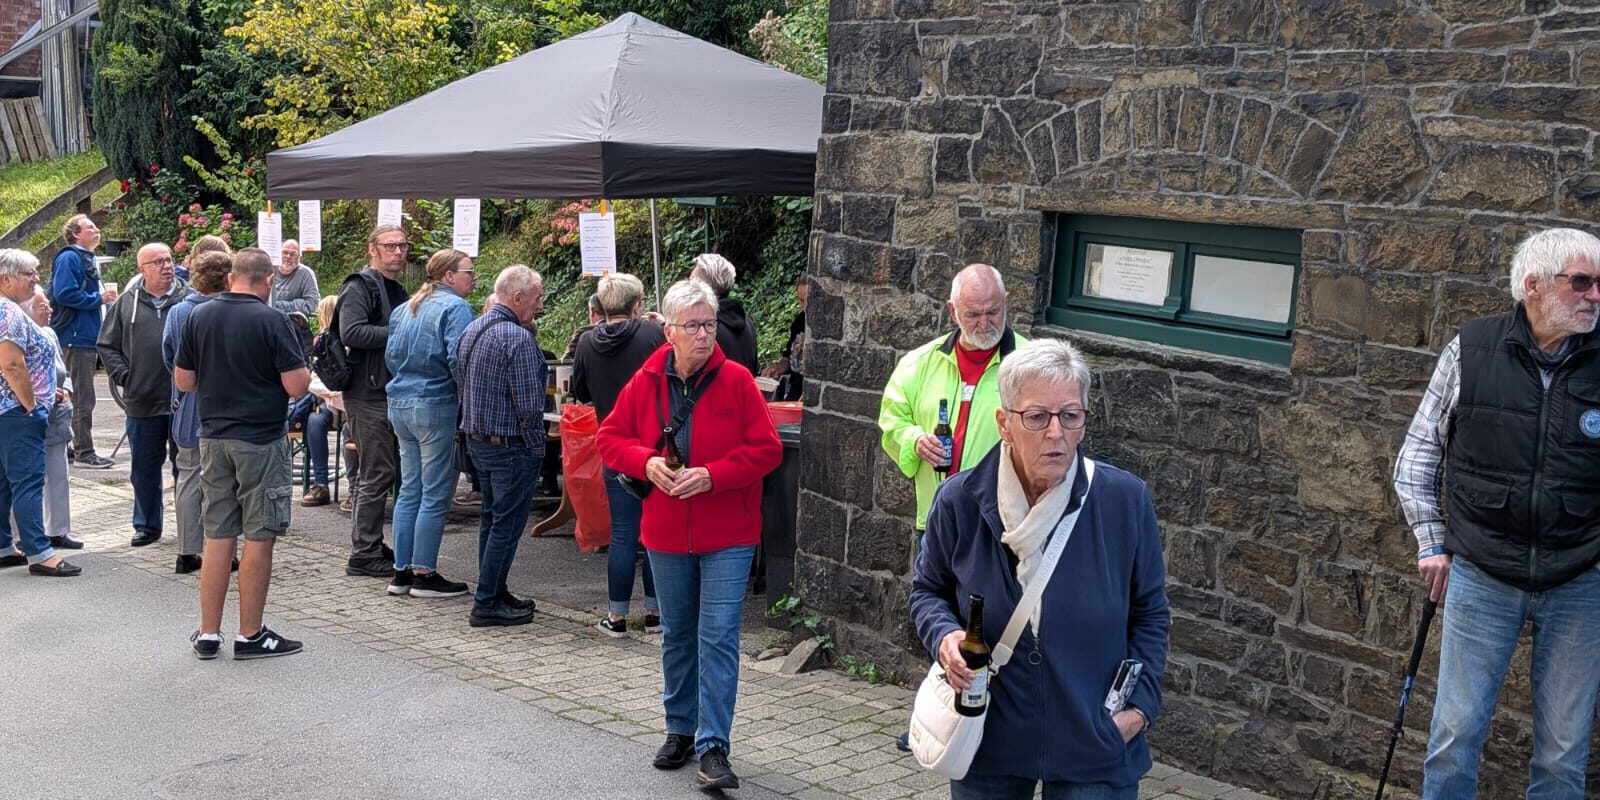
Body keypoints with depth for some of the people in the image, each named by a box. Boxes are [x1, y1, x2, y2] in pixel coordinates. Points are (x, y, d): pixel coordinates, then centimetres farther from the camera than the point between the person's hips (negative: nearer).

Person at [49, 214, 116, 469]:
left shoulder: (87, 259, 19)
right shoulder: (69, 258, -12)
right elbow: (64, 293, -22)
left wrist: (103, 297, 10)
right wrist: (98, 299, -16)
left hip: (88, 337, 10)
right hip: (76, 338, -10)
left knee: (83, 397, 15)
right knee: (82, 398, -7)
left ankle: (76, 448, 22)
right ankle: (83, 452, -3)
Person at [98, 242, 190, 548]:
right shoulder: (127, 303, 7)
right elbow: (107, 345, 12)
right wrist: (123, 376, 1)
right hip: (142, 403, 2)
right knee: (144, 469, 11)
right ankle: (146, 525, 24)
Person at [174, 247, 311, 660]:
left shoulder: (199, 318, 3)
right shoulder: (272, 320, -12)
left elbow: (183, 381, 9)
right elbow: (297, 386, -15)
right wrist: (301, 368, 6)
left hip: (213, 437, 5)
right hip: (261, 440, -5)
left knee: (218, 536, 12)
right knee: (258, 537, 3)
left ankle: (208, 634, 16)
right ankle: (250, 636, 9)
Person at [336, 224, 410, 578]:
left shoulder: (397, 291, 20)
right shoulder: (360, 287, -9)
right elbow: (351, 333, -22)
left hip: (391, 393, 10)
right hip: (369, 393, -10)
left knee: (378, 472, 15)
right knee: (377, 474, -7)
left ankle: (371, 545, 23)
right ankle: (364, 553, -1)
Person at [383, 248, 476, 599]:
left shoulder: (405, 308, 15)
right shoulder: (454, 308, -11)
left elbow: (391, 355, 15)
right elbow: (458, 359, -20)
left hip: (400, 403, 8)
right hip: (435, 406, -8)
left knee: (409, 489, 13)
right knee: (435, 494, -1)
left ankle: (402, 571, 16)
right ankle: (424, 574, 3)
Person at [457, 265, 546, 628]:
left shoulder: (470, 330, 8)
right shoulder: (518, 339, -20)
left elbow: (461, 384, 15)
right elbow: (529, 405, -21)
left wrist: (475, 426, 19)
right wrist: (537, 448, -10)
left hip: (476, 440, 9)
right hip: (511, 445, -9)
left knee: (490, 518, 18)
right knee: (507, 523, -1)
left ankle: (493, 593, 28)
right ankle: (487, 604, 2)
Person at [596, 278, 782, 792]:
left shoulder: (736, 380, -9)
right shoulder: (645, 382, -1)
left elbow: (767, 449, -10)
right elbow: (610, 437, 7)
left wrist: (712, 475, -21)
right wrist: (646, 461, -13)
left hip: (727, 536, -3)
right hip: (666, 533, 3)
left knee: (718, 637, -8)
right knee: (677, 635, 16)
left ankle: (712, 747, -5)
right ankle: (681, 730, 31)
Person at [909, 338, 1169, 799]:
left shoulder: (1125, 501, -10)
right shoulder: (959, 501, -9)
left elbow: (1149, 613, 3)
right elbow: (928, 590, 7)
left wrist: (1140, 703, -6)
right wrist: (944, 636, -13)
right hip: (987, 741, 1)